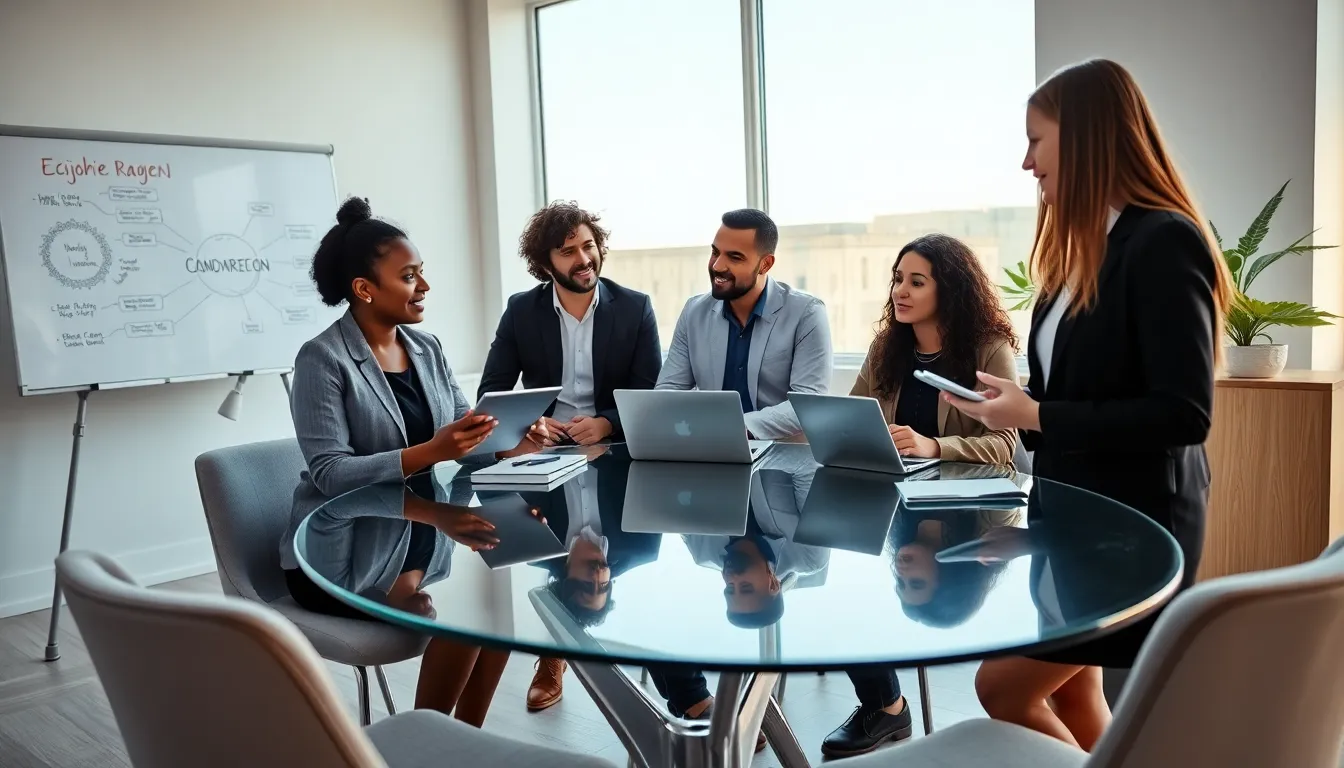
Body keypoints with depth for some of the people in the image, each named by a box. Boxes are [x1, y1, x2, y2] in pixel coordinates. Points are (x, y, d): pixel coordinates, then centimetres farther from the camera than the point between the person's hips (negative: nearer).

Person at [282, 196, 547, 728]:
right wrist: (428, 453, -34)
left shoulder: (427, 348, 6)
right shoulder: (322, 359, -14)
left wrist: (511, 445, -19)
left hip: (415, 533, 7)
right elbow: (330, 473, -22)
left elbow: (467, 442, 3)